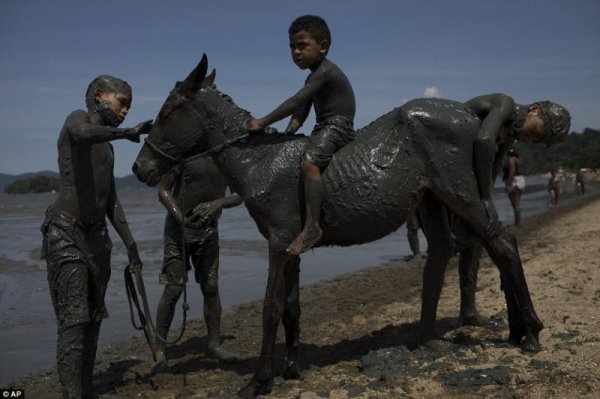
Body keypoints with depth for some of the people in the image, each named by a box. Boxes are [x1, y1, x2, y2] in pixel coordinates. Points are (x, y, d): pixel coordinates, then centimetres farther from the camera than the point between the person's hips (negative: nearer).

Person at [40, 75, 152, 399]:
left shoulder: (107, 149, 20)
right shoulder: (78, 120, -2)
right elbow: (84, 134, -30)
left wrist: (130, 245, 19)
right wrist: (127, 132, -19)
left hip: (96, 236, 8)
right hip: (65, 233, -8)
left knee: (94, 319, 8)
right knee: (73, 321, -12)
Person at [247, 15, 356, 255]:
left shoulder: (324, 71, -12)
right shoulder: (315, 78, 19)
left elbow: (295, 103, -20)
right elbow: (301, 114, 14)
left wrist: (262, 123, -17)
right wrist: (287, 134, -3)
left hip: (337, 127, -11)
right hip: (324, 129, 11)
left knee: (308, 162, -33)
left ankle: (312, 226, -36)